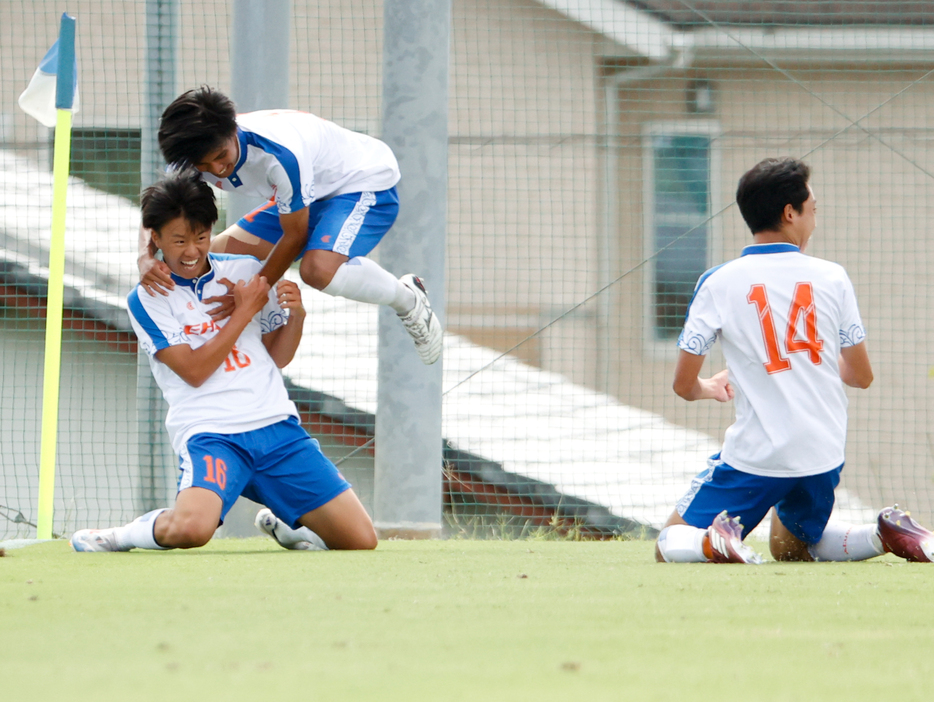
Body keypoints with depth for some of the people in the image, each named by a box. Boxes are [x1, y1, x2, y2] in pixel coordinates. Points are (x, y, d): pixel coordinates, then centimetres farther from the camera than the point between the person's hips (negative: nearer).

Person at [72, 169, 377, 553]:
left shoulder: (247, 272, 13)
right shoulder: (147, 299, 2)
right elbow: (194, 370, -8)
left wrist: (296, 314, -1)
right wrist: (244, 312, -8)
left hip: (277, 425, 4)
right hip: (210, 432, -4)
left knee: (360, 539, -5)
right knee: (191, 528, -35)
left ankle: (281, 521, 23)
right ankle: (133, 533, -2)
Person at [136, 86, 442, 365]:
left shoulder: (280, 154, -39)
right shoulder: (199, 154, -18)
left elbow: (295, 236, -27)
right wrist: (146, 260, -35)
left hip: (366, 184, -8)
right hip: (312, 195, 8)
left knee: (318, 269, -36)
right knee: (217, 256, 0)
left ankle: (408, 299, -10)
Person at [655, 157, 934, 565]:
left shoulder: (718, 283, -6)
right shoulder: (832, 278, 0)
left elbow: (684, 385, -2)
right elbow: (861, 376, 8)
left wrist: (711, 388, 22)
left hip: (755, 455, -3)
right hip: (824, 455, 3)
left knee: (670, 545, 9)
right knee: (790, 548, 27)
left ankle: (714, 542, -25)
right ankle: (886, 534, 1)